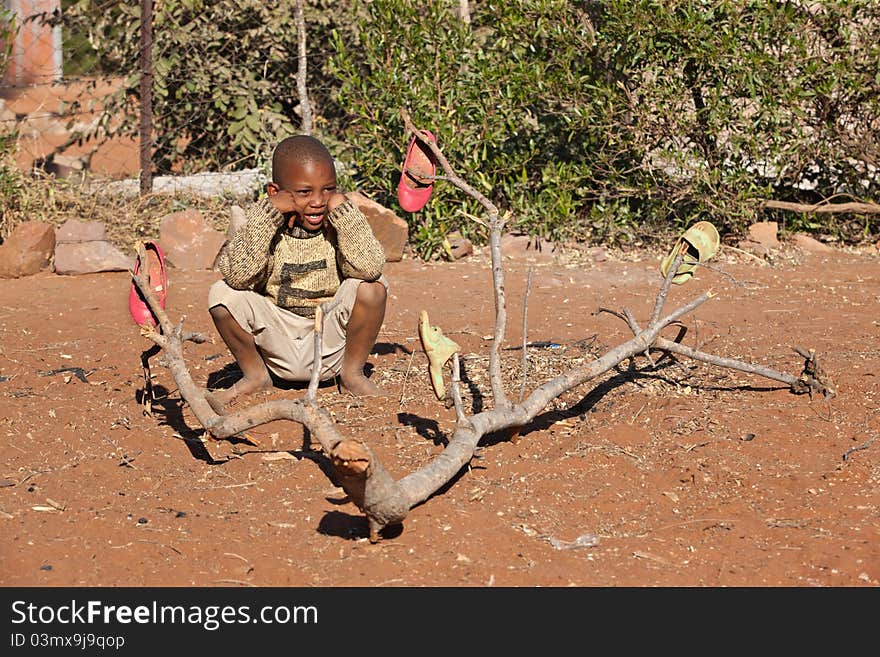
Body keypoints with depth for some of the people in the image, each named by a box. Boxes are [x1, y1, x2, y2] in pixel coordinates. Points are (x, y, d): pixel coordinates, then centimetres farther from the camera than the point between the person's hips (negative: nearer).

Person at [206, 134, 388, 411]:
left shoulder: (341, 220, -9)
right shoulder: (260, 218, -9)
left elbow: (368, 268, -29)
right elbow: (238, 275, -27)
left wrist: (342, 208, -26)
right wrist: (268, 213, -28)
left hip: (331, 346, 0)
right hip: (277, 345, 0)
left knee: (372, 286, -23)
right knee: (222, 293, -20)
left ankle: (352, 374, 2)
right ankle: (254, 375, 6)